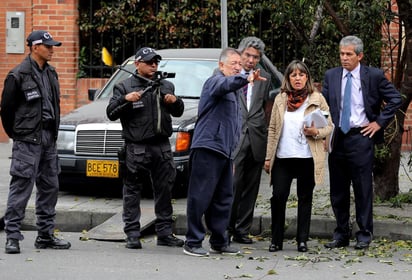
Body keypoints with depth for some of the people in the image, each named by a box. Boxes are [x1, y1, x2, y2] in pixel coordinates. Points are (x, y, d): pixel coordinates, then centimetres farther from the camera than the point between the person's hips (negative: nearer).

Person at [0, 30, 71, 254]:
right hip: (27, 141, -8)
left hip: (48, 140, 8)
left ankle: (46, 235, 19)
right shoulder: (19, 75, -10)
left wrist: (52, 132, 13)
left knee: (50, 187, 10)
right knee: (21, 187, -8)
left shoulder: (51, 74, 12)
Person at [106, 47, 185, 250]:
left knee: (164, 190, 7)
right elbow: (111, 113, -2)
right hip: (136, 148, -4)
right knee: (132, 192, -3)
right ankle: (132, 235, 0)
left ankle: (165, 233, 14)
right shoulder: (125, 87, 5)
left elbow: (178, 113, 24)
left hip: (162, 147, 4)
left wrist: (175, 101, 2)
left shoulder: (166, 86, 17)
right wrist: (125, 99, -18)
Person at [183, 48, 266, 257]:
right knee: (200, 197, -8)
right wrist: (246, 79, -49)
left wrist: (232, 154, 27)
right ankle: (193, 242, -5)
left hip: (225, 151, 9)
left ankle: (219, 242, 16)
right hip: (208, 147, -9)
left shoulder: (234, 92, 26)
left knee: (223, 199, 9)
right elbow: (226, 84, -30)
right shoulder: (216, 81, -3)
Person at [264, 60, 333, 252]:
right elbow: (272, 129, 12)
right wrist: (268, 157, 8)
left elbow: (329, 126, 4)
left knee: (305, 199, 5)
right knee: (278, 197, -4)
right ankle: (276, 240, 6)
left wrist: (316, 132, -17)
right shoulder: (280, 99, 11)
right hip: (282, 157, 2)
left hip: (307, 157, -2)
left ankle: (302, 240, 12)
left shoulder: (317, 99, 3)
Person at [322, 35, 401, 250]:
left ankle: (364, 235, 10)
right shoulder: (331, 76, 7)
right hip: (337, 138, 4)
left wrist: (379, 122, -4)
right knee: (338, 190, 9)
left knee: (363, 189, 0)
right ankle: (341, 234, 19)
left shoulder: (374, 76, -2)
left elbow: (395, 99, 2)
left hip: (361, 137, -4)